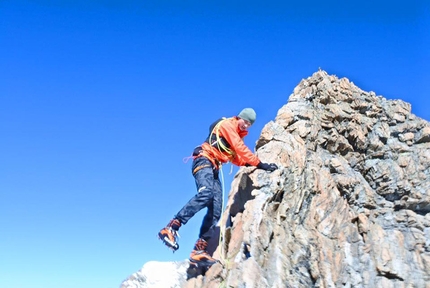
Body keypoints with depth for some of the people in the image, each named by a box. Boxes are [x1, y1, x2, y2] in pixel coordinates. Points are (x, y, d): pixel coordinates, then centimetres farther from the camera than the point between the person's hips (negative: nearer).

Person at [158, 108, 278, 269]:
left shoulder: (237, 135, 26)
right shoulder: (227, 124, -1)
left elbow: (235, 157, 25)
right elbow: (240, 149, -11)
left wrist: (248, 163, 6)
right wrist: (259, 164, -11)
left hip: (213, 168, 9)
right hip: (204, 161, -9)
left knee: (216, 211, -7)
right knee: (205, 194, -35)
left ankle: (199, 250, -11)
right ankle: (171, 228, -36)